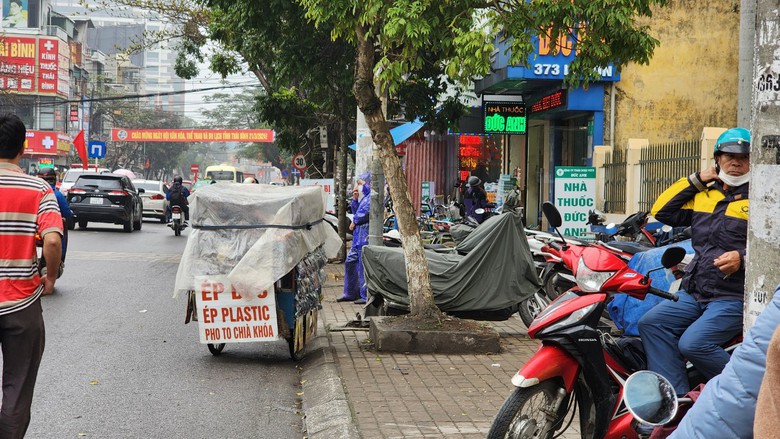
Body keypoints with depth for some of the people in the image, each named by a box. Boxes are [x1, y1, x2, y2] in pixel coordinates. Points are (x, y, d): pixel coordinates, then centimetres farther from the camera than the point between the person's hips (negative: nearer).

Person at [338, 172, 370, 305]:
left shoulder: (372, 197, -11)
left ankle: (366, 296, -1)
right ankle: (350, 293, 23)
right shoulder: (365, 197, 20)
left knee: (363, 265, -7)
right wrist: (355, 199, 11)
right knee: (350, 262, 14)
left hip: (365, 235, -10)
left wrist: (354, 222, -6)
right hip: (358, 236, 10)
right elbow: (356, 212, 24)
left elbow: (365, 213, -21)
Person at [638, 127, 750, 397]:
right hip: (695, 294, 7)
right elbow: (662, 211, 17)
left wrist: (743, 258, -25)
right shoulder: (704, 195, 18)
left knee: (693, 344, -25)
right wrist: (696, 180, 11)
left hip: (735, 297, -7)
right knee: (651, 323, -12)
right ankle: (677, 399, -15)